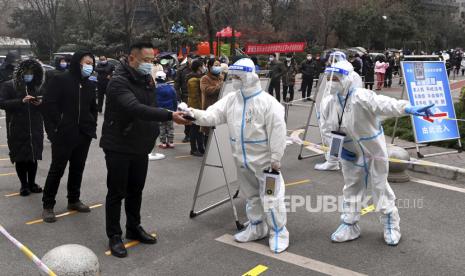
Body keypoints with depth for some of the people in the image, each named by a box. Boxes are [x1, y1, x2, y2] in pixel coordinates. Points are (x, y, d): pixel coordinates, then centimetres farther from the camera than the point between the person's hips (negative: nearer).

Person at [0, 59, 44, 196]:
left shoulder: (38, 86, 10)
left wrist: (40, 103, -9)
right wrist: (21, 101, -22)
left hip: (35, 129, 3)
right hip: (17, 130, -2)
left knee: (33, 157, 6)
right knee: (20, 158, 3)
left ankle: (32, 183, 19)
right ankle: (24, 185, 15)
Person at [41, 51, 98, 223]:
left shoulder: (90, 85, 12)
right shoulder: (60, 80, -7)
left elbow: (93, 108, 22)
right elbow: (49, 105, -11)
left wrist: (92, 125, 8)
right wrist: (57, 126, -15)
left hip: (84, 134, 6)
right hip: (63, 134, -6)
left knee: (78, 168, 14)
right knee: (57, 169, -1)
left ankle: (73, 200, 28)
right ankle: (48, 205, 9)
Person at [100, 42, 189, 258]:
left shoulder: (146, 79, 8)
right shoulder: (119, 81, -20)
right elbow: (136, 109, -34)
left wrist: (153, 134, 6)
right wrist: (169, 116, -39)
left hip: (140, 146, 7)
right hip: (119, 147, -7)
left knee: (136, 190, 17)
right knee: (117, 193, 2)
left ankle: (134, 228, 32)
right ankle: (114, 236, 15)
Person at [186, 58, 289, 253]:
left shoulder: (267, 102, -16)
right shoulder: (231, 99, 2)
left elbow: (277, 132, -17)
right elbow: (212, 115, -6)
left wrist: (276, 159, -17)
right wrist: (194, 114, -25)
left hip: (264, 160, -7)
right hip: (243, 159, 7)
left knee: (270, 196, -1)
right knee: (251, 195, 19)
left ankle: (278, 232, 14)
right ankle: (256, 228, 35)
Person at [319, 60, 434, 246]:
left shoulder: (361, 97, -28)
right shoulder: (328, 103, -8)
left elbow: (384, 104, -46)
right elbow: (328, 128, 7)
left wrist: (408, 108, -63)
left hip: (373, 152, -5)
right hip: (350, 154, 5)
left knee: (380, 187, 8)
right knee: (351, 189, 15)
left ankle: (391, 225, 27)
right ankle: (349, 226, 30)